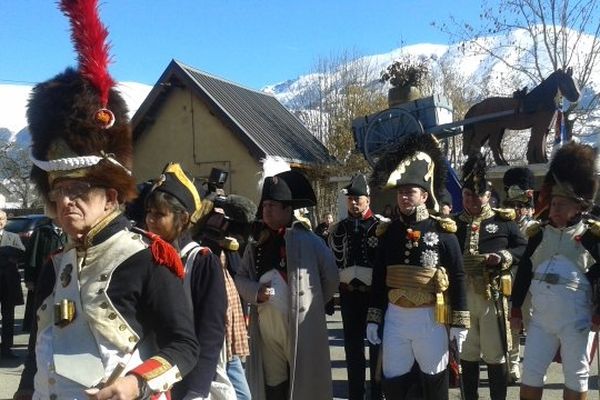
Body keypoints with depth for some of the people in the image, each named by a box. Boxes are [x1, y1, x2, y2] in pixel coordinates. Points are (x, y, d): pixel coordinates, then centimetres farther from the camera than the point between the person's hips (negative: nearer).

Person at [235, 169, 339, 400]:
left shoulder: (308, 241, -4)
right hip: (267, 327, 4)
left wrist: (311, 305, 5)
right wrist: (256, 292, -9)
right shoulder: (256, 244, 9)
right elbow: (240, 278, 11)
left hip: (301, 327, -4)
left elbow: (331, 277, 0)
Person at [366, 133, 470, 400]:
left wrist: (459, 323, -6)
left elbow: (458, 278, -5)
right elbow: (378, 278, 8)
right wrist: (374, 318, 7)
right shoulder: (388, 232, 3)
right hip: (395, 315, 3)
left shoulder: (442, 231, -6)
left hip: (430, 317, -3)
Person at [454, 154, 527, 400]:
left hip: (492, 295, -2)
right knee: (466, 354, 13)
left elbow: (525, 248, 3)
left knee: (495, 354, 6)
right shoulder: (454, 223, 9)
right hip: (461, 295, 2)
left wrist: (504, 257, -11)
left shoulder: (504, 221, 4)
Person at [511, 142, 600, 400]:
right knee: (530, 374, 9)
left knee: (576, 378, 9)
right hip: (540, 317, 4)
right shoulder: (539, 233, 7)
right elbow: (523, 272, 10)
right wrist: (516, 309, 9)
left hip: (576, 319, -4)